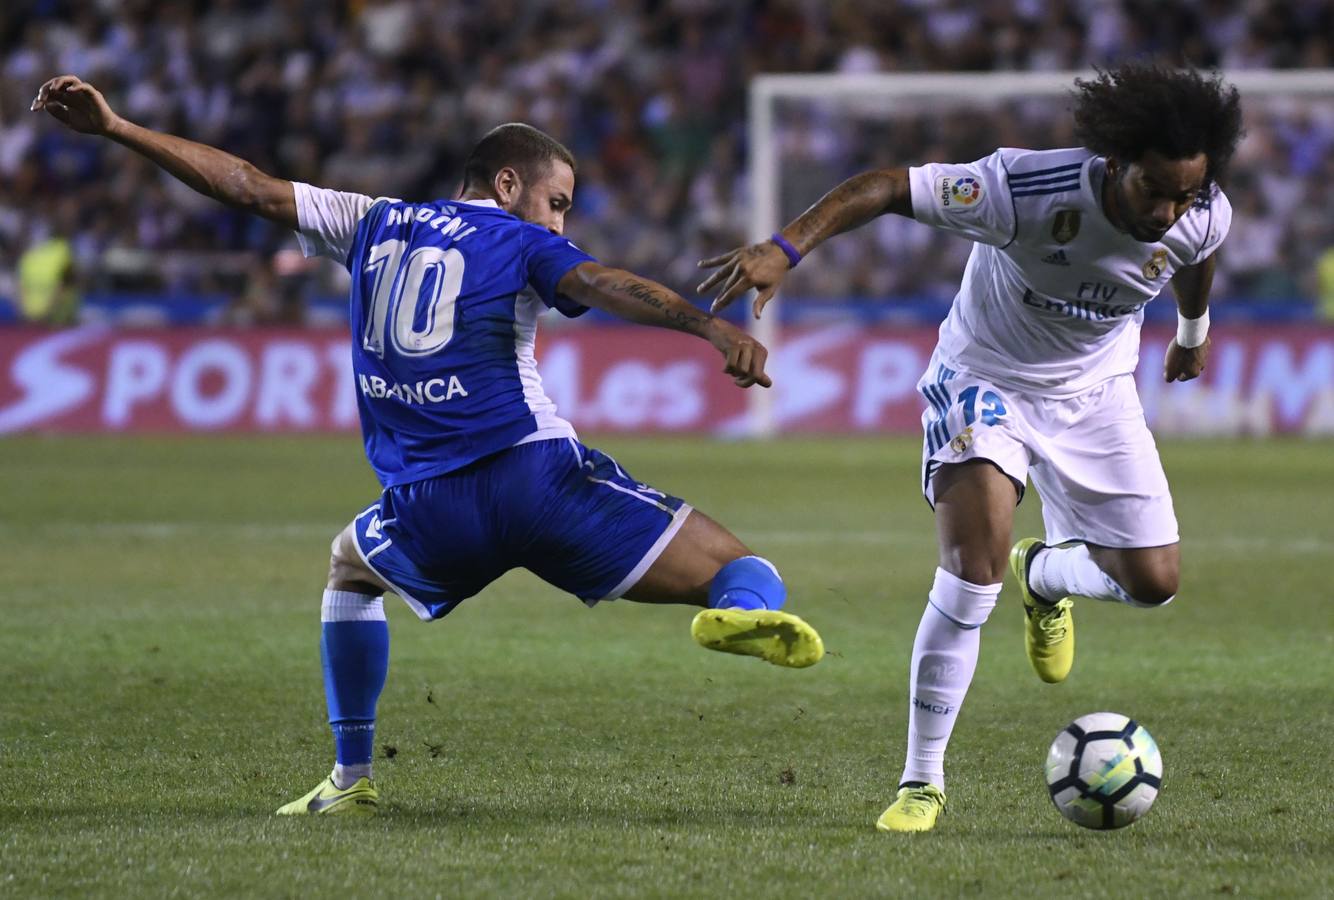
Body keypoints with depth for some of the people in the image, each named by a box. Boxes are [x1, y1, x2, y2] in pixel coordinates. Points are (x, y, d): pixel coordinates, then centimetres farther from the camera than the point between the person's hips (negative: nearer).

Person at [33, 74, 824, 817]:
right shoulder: (520, 243, 7)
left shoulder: (374, 224, 21)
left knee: (353, 566, 39)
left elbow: (248, 185, 23)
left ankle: (353, 777, 30)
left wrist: (115, 127, 29)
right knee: (738, 567, -6)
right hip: (538, 476, -4)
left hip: (430, 510, 4)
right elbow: (608, 287, -13)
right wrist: (714, 329, -28)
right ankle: (749, 610, -46)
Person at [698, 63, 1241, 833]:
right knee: (973, 574, -22)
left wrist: (1194, 329, 27)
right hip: (987, 378, -4)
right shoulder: (1031, 190, -35)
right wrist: (785, 249, -45)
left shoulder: (1203, 220, -20)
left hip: (1095, 392, 4)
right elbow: (890, 187, -33)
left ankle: (1044, 575, 35)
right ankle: (922, 781, -9)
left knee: (1153, 581, -2)